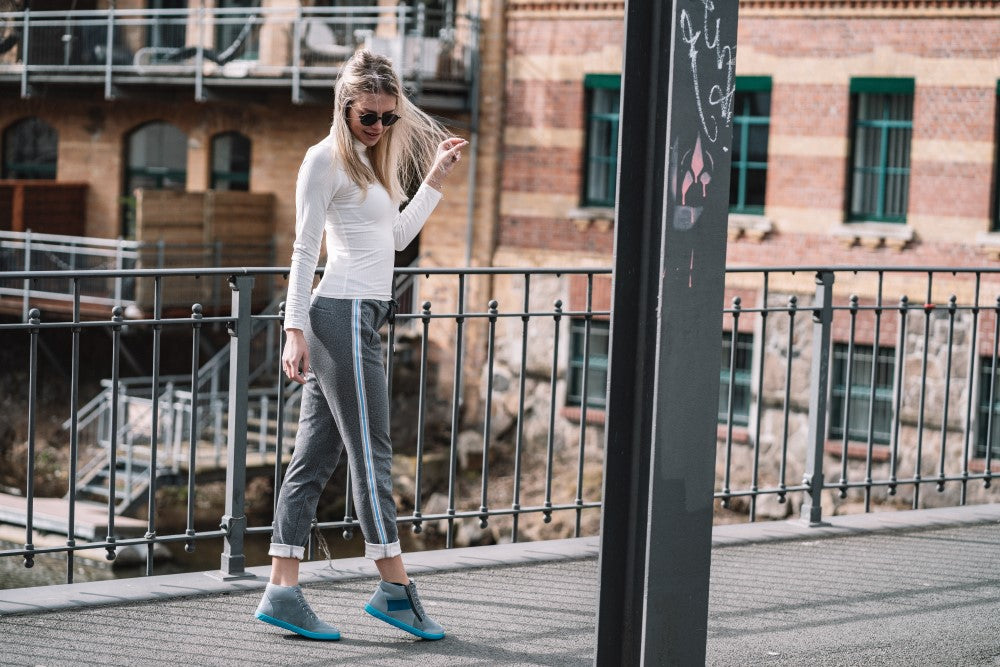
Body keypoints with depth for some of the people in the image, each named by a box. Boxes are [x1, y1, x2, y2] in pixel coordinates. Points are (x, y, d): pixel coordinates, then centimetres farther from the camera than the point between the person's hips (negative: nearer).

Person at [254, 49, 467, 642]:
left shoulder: (370, 160, 20)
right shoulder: (327, 157, -6)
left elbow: (397, 236, 28)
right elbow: (304, 250, -10)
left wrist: (435, 181, 24)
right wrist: (296, 329, -15)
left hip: (360, 317, 9)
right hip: (343, 315, -9)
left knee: (316, 455, 5)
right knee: (371, 452, -4)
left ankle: (283, 590, 6)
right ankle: (395, 587, 2)